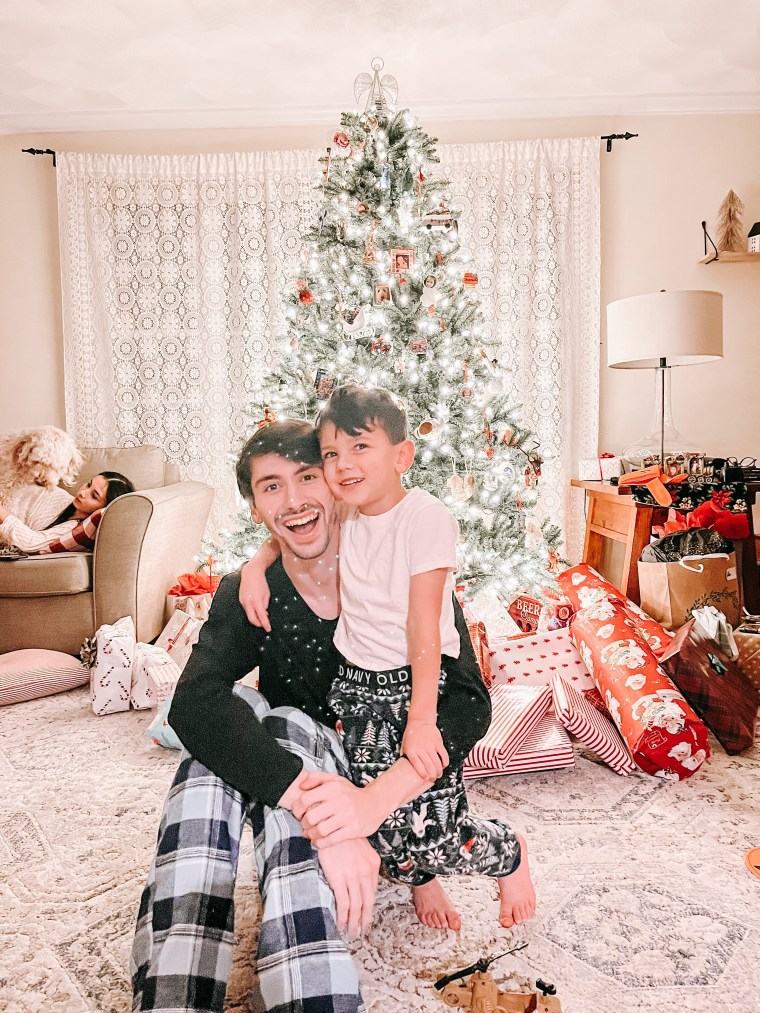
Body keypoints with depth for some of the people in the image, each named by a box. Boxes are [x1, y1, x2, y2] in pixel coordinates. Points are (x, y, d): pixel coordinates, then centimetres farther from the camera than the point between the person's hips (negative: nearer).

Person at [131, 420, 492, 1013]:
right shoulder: (247, 596, -8)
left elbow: (469, 702, -24)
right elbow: (193, 703, -28)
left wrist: (371, 802, -41)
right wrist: (320, 806, -43)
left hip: (394, 791, -2)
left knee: (289, 726, -31)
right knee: (235, 711, -28)